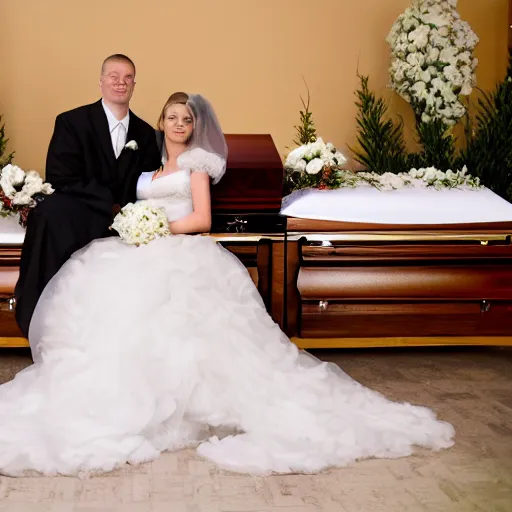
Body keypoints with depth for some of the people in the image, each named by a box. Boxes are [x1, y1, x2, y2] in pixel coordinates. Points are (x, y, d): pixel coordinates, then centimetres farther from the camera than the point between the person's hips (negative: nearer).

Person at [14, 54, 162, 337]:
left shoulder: (145, 133, 13)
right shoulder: (71, 122, 0)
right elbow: (61, 180, -10)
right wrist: (111, 206, -19)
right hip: (77, 220, -4)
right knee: (53, 211, -36)